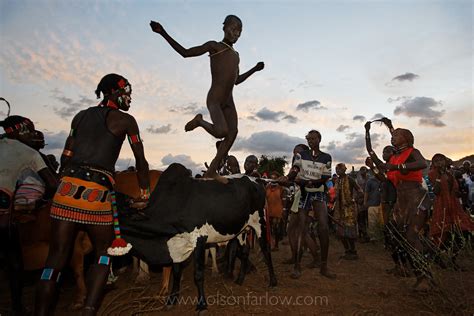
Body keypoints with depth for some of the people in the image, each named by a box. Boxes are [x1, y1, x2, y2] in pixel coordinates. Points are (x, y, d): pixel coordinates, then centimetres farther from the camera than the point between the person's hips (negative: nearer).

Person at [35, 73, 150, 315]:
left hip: (67, 187, 4)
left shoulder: (80, 116, 20)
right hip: (97, 193, -4)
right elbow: (141, 161, 7)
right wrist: (144, 196, 15)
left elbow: (65, 157, 18)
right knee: (103, 254, 12)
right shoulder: (125, 120, 6)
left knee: (56, 257, 9)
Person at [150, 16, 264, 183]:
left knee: (232, 133, -4)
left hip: (228, 101, 8)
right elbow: (186, 52, 1)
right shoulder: (214, 46, 3)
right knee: (221, 131, -26)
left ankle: (212, 171, 3)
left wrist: (254, 69, 29)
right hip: (215, 98, -7)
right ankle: (199, 121, 7)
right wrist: (163, 33, -5)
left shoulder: (236, 55, 23)